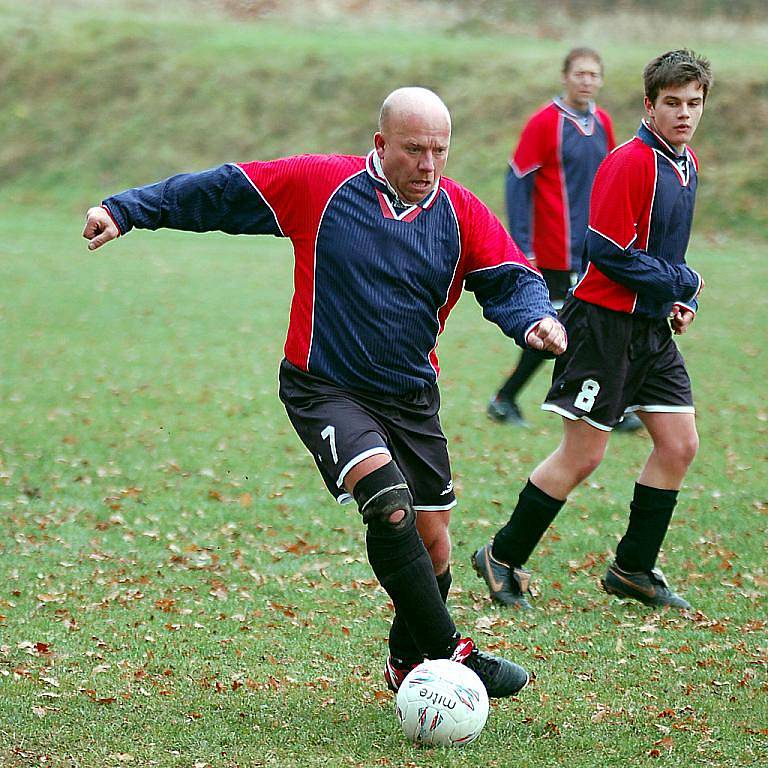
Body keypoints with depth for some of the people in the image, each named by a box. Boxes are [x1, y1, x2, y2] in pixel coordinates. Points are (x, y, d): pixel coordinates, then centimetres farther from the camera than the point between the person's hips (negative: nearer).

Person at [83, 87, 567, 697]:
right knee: (390, 503, -26)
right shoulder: (321, 184, -9)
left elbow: (512, 279, -1)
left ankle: (410, 664, 31)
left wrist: (536, 319, -24)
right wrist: (126, 210, 0)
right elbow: (223, 190, 0)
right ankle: (449, 653, -22)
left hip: (413, 399, 4)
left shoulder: (462, 213, -2)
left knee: (432, 541, 6)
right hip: (325, 389, -4)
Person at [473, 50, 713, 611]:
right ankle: (503, 559, 9)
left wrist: (681, 303, 8)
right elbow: (609, 253, -21)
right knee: (583, 455, -6)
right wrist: (684, 284, -13)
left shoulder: (686, 164, 11)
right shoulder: (630, 163, -17)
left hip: (653, 328, 9)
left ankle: (634, 568, 17)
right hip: (606, 325, -9)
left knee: (680, 444, 5)